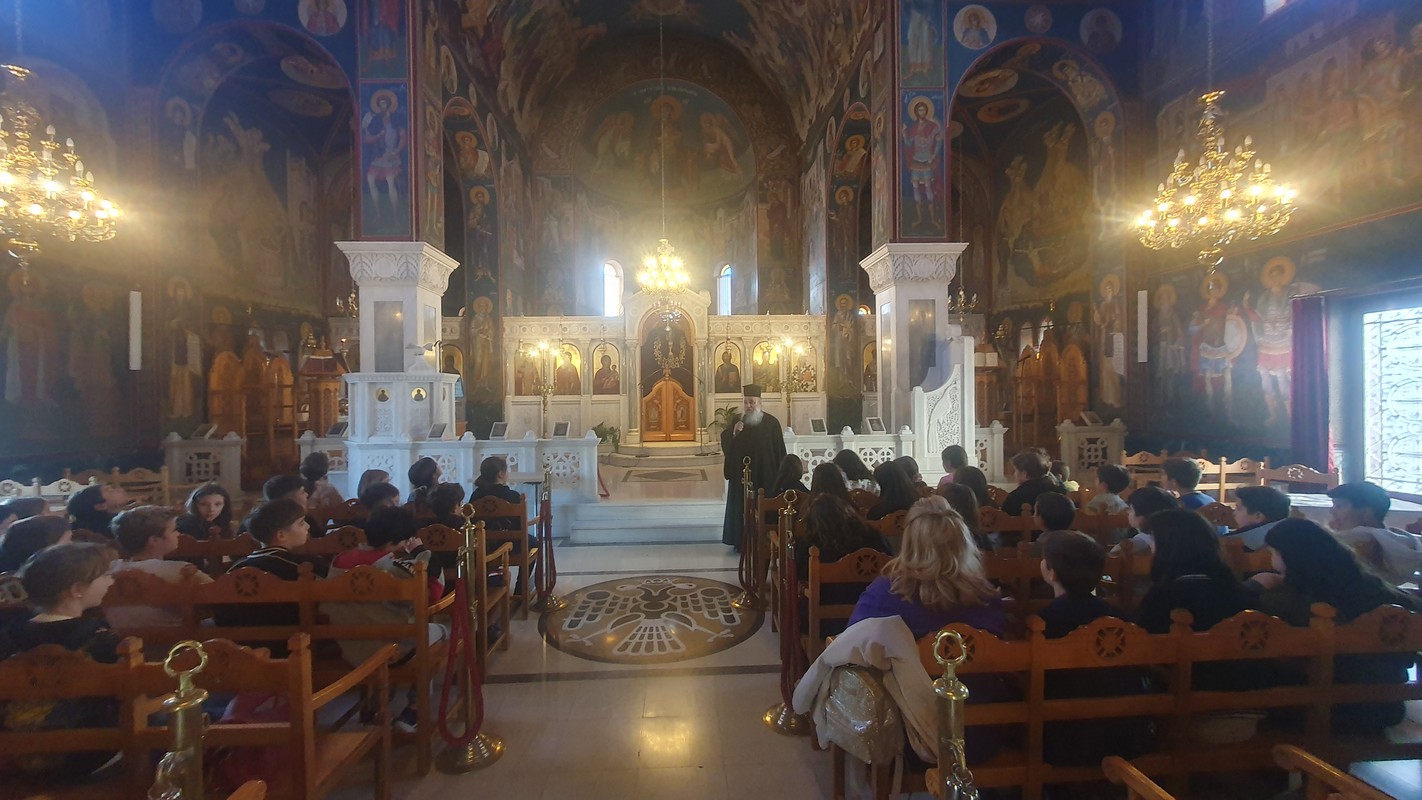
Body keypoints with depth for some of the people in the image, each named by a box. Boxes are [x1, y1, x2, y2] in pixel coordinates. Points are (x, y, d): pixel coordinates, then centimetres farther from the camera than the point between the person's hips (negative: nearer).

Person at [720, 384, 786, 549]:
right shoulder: (739, 421, 6)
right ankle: (742, 541, 14)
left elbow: (779, 451, -3)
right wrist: (734, 432, -20)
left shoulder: (771, 422, -3)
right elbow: (725, 442, 0)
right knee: (742, 507, 5)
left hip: (764, 475, -3)